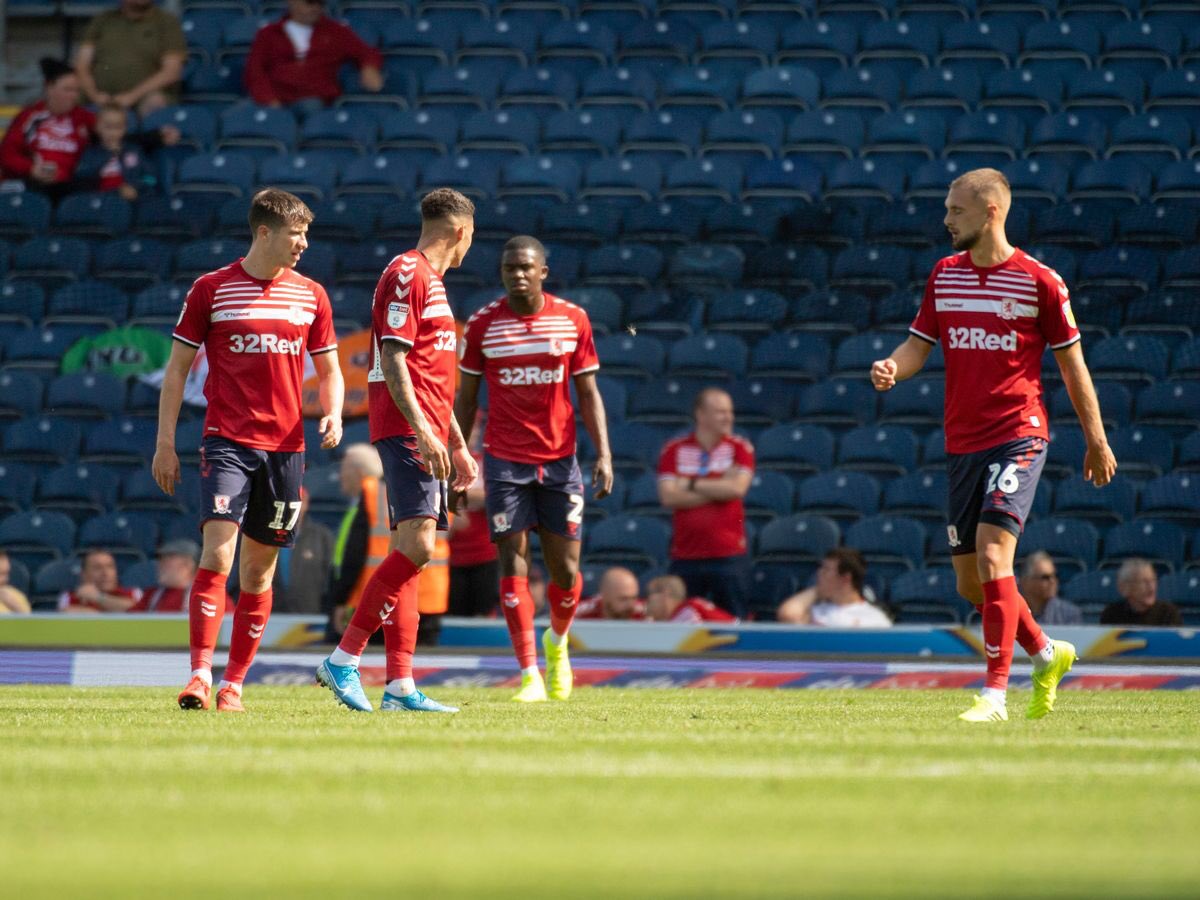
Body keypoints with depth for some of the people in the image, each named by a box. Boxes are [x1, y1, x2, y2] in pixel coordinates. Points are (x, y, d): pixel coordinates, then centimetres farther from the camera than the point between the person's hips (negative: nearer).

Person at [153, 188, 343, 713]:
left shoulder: (310, 296, 9)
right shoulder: (211, 290, 1)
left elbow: (329, 372, 17)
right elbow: (177, 369, 5)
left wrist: (333, 414, -4)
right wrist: (165, 444, 0)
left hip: (285, 447, 3)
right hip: (227, 442, -3)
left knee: (259, 570, 6)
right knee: (217, 554, -18)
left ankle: (233, 683, 13)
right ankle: (200, 675, -19)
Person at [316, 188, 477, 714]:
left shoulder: (431, 281, 24)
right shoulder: (407, 275, -8)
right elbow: (391, 361, -17)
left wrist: (458, 446, 28)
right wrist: (423, 431, -24)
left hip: (425, 437, 10)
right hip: (406, 432, -10)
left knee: (410, 553, 5)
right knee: (417, 544, -19)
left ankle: (400, 686, 3)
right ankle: (344, 660, -19)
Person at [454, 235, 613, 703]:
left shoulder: (572, 320, 2)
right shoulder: (482, 324, 0)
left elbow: (588, 393, 5)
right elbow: (466, 398, 7)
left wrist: (603, 454, -5)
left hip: (560, 459, 1)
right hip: (504, 459, -1)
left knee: (566, 569, 1)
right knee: (513, 559, -8)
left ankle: (557, 641, 32)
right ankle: (530, 674, -6)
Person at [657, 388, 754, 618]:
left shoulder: (740, 448, 4)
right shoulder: (674, 450, 4)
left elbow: (737, 489, -11)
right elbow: (668, 497, -7)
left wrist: (691, 484, -5)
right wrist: (719, 489, -8)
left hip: (728, 554, -1)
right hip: (685, 555, 1)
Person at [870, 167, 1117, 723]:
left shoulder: (1038, 281, -4)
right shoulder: (944, 275, 10)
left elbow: (1072, 364, 2)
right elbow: (918, 345, 12)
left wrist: (1096, 442, 6)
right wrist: (891, 368, -12)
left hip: (1018, 436, -6)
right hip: (962, 443, 6)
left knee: (991, 552, -20)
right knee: (971, 583, 8)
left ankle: (995, 694, -17)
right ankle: (1048, 655, 33)